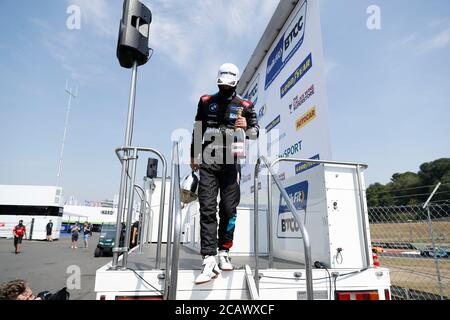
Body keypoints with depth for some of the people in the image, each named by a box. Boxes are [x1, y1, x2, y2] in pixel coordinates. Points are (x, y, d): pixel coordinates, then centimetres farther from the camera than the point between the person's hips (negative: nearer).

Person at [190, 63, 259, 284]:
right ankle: (209, 260, -9)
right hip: (208, 161, 0)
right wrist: (194, 156, 16)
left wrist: (247, 128, -17)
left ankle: (224, 252, 16)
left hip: (231, 162, 0)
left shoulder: (245, 106, 11)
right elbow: (197, 130, 19)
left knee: (229, 209, 0)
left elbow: (256, 132, 6)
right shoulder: (206, 102, 15)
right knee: (207, 209, -9)